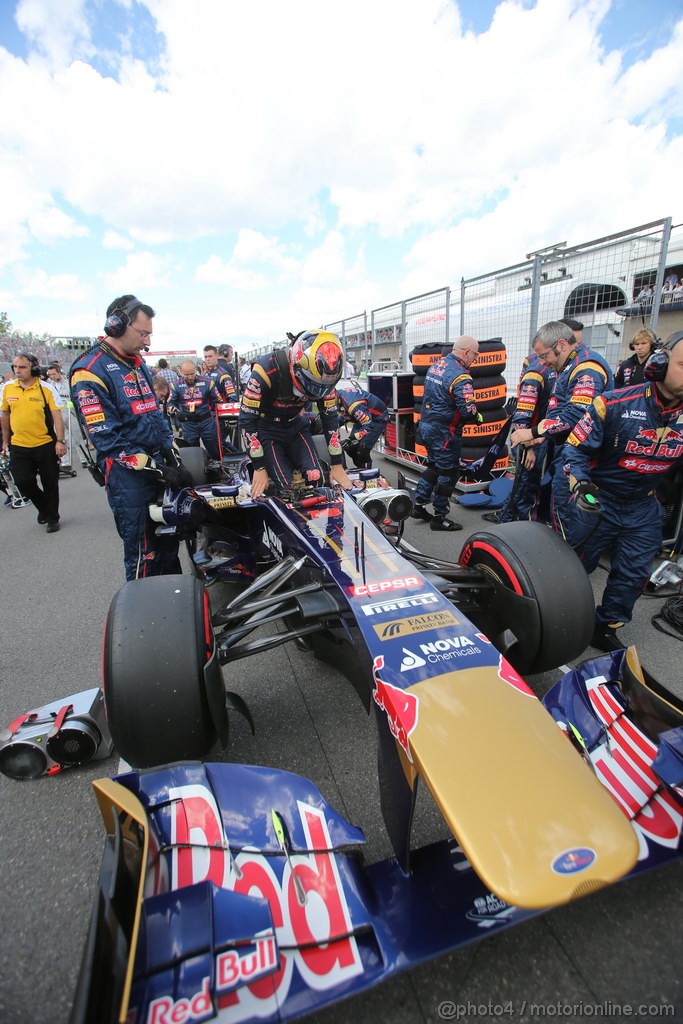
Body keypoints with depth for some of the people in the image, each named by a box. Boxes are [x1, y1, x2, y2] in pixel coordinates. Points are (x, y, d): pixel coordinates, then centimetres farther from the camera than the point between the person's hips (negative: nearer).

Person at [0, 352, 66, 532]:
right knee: (22, 482, -1)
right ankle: (44, 507, 27)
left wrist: (60, 441, -16)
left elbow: (57, 415, -9)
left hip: (45, 444, -3)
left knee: (50, 484, 5)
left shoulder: (46, 388, -6)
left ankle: (52, 518, 22)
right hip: (18, 446, 3)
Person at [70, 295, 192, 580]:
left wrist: (173, 458, 6)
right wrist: (158, 469, -19)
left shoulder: (138, 363, 13)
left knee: (169, 545, 18)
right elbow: (107, 440, -17)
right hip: (127, 476, -8)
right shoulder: (89, 372, -13)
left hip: (159, 464, 8)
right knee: (143, 556, 0)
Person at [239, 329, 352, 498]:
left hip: (297, 426, 4)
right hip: (267, 430, -4)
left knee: (316, 479, -14)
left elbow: (330, 417, -6)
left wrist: (337, 464, -8)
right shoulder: (266, 370, -30)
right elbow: (247, 419, -25)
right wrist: (259, 468, -24)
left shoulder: (323, 376, -15)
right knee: (286, 487, -18)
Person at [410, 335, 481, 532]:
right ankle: (439, 518, 13)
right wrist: (478, 418, -3)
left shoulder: (435, 365, 7)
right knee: (448, 473, 4)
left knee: (434, 466, 22)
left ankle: (419, 505, 26)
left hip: (426, 425, 9)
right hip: (444, 432, -8)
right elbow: (468, 411, -24)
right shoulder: (460, 376, -20)